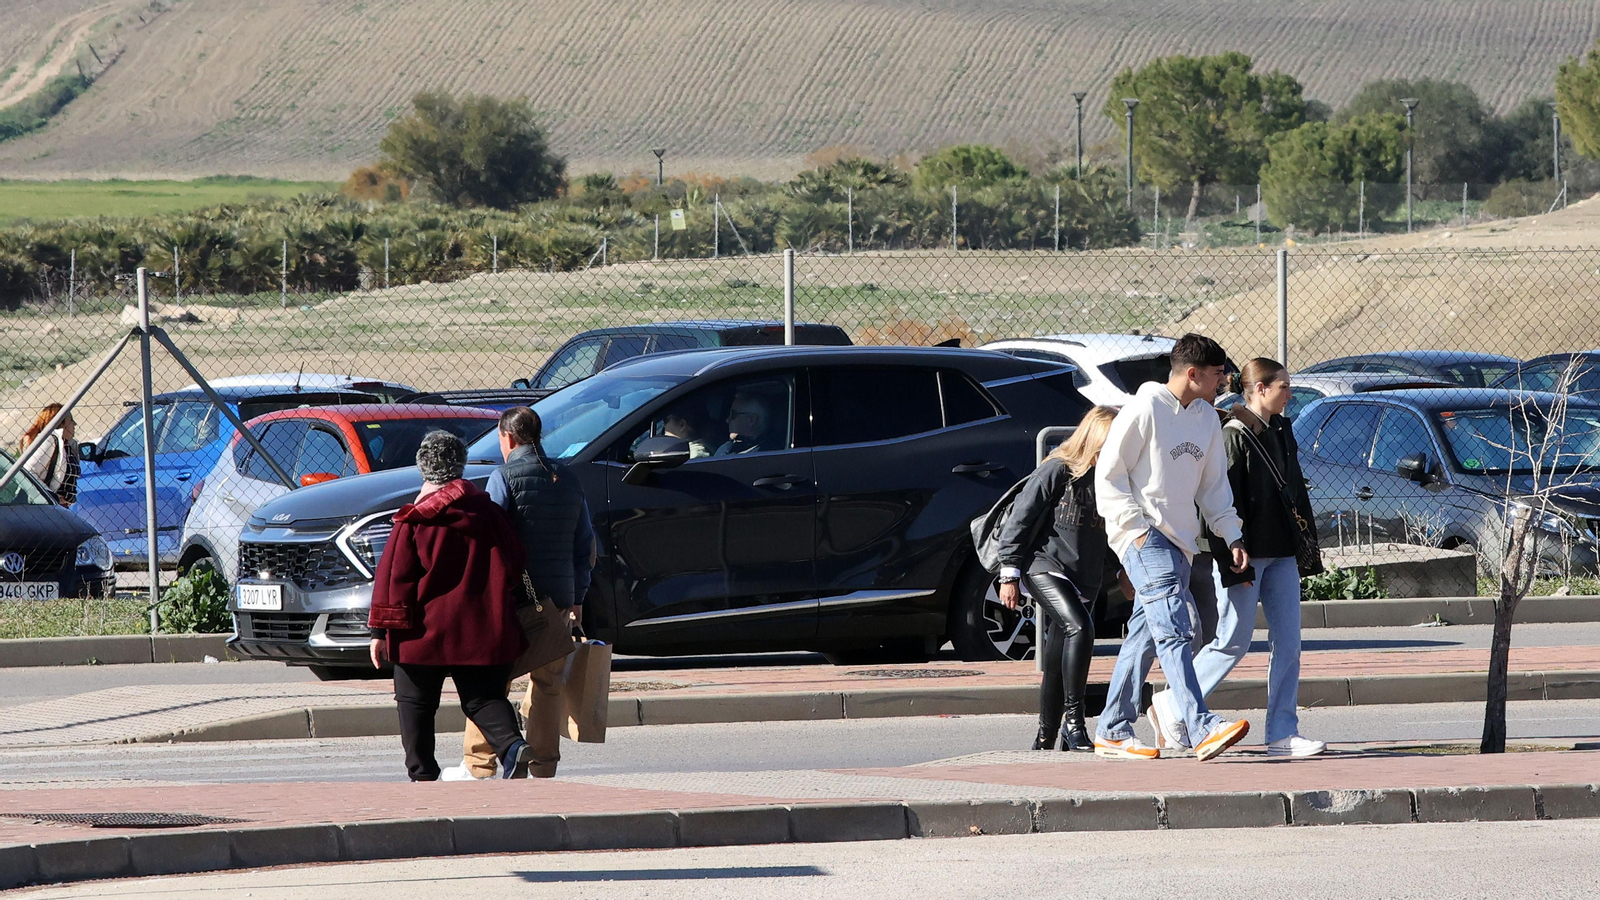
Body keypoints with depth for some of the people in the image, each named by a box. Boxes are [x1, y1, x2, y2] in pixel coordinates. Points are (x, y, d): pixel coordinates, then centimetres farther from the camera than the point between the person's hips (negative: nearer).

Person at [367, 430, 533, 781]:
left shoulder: (414, 521, -6)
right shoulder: (489, 513, 4)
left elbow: (394, 577, -7)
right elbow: (513, 569, 9)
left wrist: (381, 630, -5)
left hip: (425, 633, -3)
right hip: (481, 633, 3)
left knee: (415, 703, 9)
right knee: (483, 698, 6)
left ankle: (423, 775, 5)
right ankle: (512, 745, -20)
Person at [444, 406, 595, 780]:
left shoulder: (505, 477, -6)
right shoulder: (567, 481, 12)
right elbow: (585, 547, 15)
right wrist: (577, 598, 20)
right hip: (557, 600, 5)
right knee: (548, 684, 10)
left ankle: (478, 765, 2)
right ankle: (543, 768, 9)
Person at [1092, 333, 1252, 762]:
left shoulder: (1206, 418, 15)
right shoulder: (1145, 408, -8)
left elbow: (1213, 482, 22)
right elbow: (1109, 473, -8)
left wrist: (1232, 536, 12)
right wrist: (1138, 527, -14)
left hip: (1178, 541, 9)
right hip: (1144, 536, -8)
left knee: (1146, 635, 10)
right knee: (1173, 628, -19)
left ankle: (1112, 733, 17)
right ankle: (1202, 728, -31)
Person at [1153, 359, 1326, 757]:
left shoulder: (1282, 431, 13)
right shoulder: (1234, 436, -12)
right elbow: (1227, 500, -16)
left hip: (1282, 556, 8)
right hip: (1248, 555, -8)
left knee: (1288, 643, 2)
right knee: (1233, 643, -2)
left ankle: (1282, 734, 3)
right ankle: (1172, 705, 15)